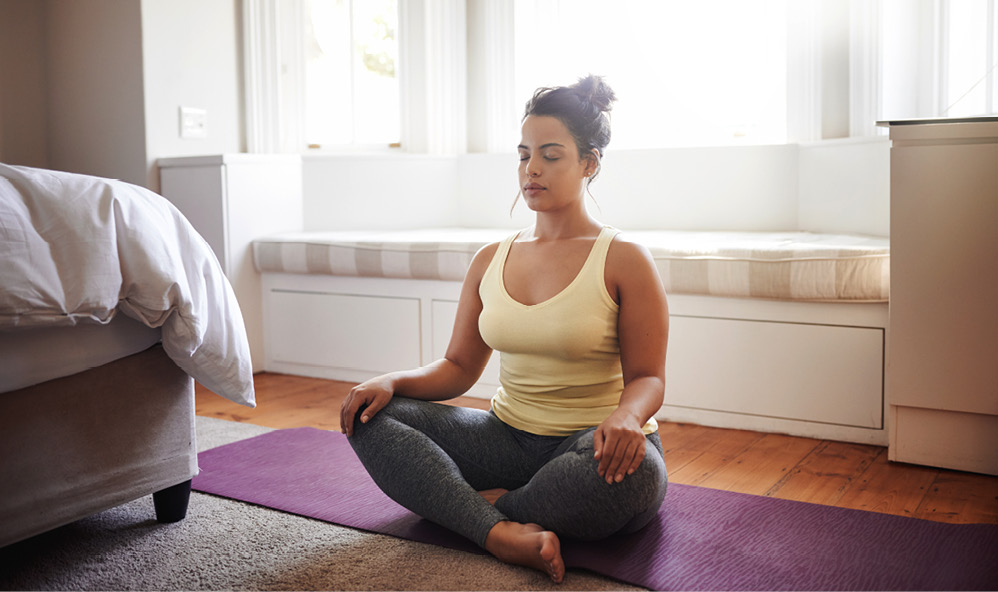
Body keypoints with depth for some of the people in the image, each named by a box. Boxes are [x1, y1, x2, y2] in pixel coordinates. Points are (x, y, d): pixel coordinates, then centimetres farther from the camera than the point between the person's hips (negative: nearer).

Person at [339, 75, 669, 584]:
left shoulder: (625, 261, -4)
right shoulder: (490, 261, 10)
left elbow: (647, 378, -6)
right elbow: (458, 366, 11)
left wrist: (624, 416, -30)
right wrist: (392, 381, -9)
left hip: (590, 445, -4)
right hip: (508, 439, 4)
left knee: (631, 471, -40)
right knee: (371, 418, -14)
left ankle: (490, 504, -14)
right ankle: (501, 533, -32)